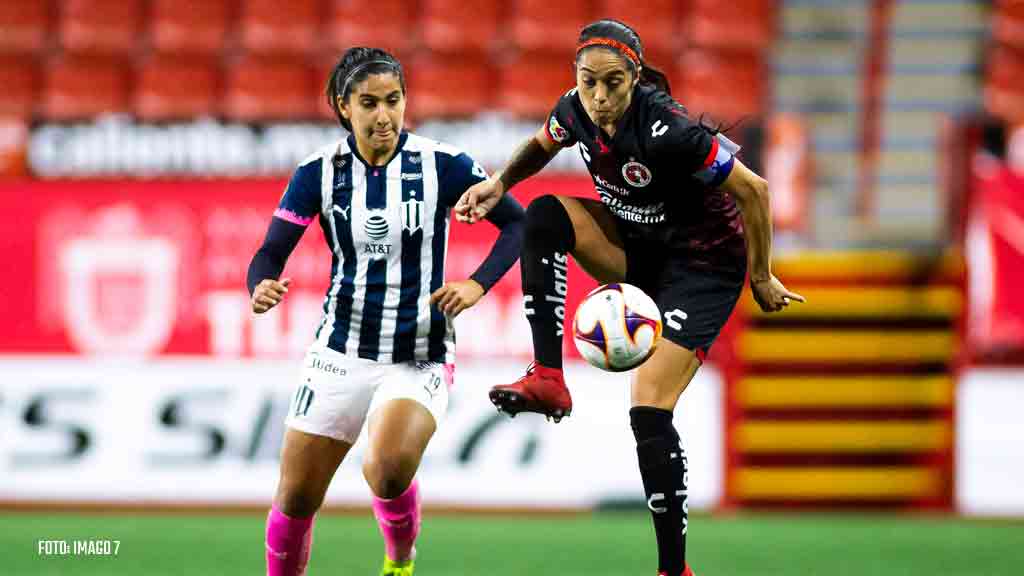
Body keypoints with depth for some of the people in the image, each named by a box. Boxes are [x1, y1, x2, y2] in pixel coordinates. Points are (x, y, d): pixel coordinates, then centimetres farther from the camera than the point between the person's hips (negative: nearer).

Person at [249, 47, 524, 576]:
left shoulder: (443, 165, -9)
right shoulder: (319, 172, -5)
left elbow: (517, 222, -1)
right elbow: (272, 252, -4)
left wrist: (478, 284, -16)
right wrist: (263, 286, -28)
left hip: (419, 358, -2)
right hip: (340, 353, 3)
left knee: (387, 471, -27)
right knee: (295, 498, 2)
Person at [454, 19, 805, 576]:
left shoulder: (665, 130, -32)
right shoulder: (576, 111, -12)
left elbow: (752, 189, -23)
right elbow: (542, 145, 14)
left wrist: (761, 277, -12)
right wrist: (498, 183, -5)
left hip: (704, 263, -7)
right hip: (638, 247, 7)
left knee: (649, 411, -15)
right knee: (545, 214, -19)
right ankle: (548, 379, -18)